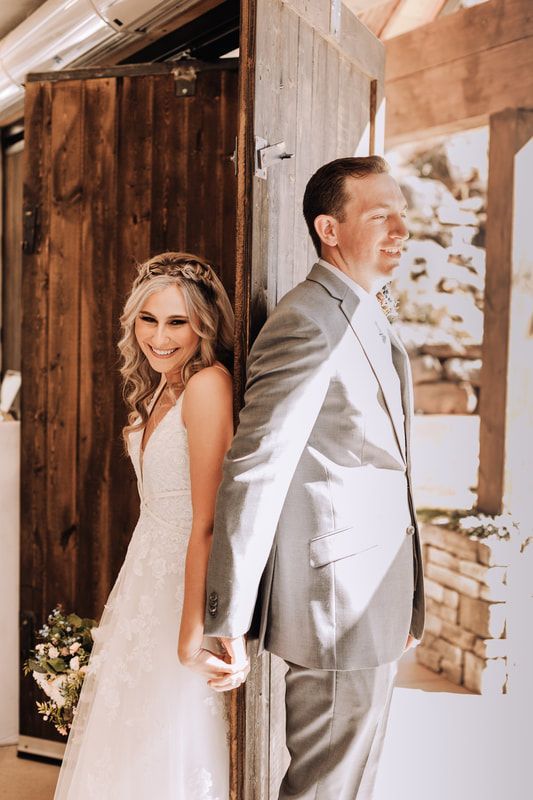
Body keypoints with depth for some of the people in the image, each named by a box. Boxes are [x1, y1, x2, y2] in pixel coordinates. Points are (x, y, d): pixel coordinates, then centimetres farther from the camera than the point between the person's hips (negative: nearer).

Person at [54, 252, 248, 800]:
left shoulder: (207, 383, -21)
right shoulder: (160, 388, 8)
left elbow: (208, 522, -25)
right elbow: (161, 506, 8)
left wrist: (193, 633, -26)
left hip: (182, 582, -9)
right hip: (146, 569, 9)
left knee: (166, 747, 8)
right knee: (127, 739, 22)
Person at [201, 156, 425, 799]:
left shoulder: (371, 322, 13)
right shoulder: (309, 321, -19)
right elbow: (251, 475, -23)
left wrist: (404, 601, 17)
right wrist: (229, 622, -21)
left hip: (377, 602, 9)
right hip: (335, 606, -9)